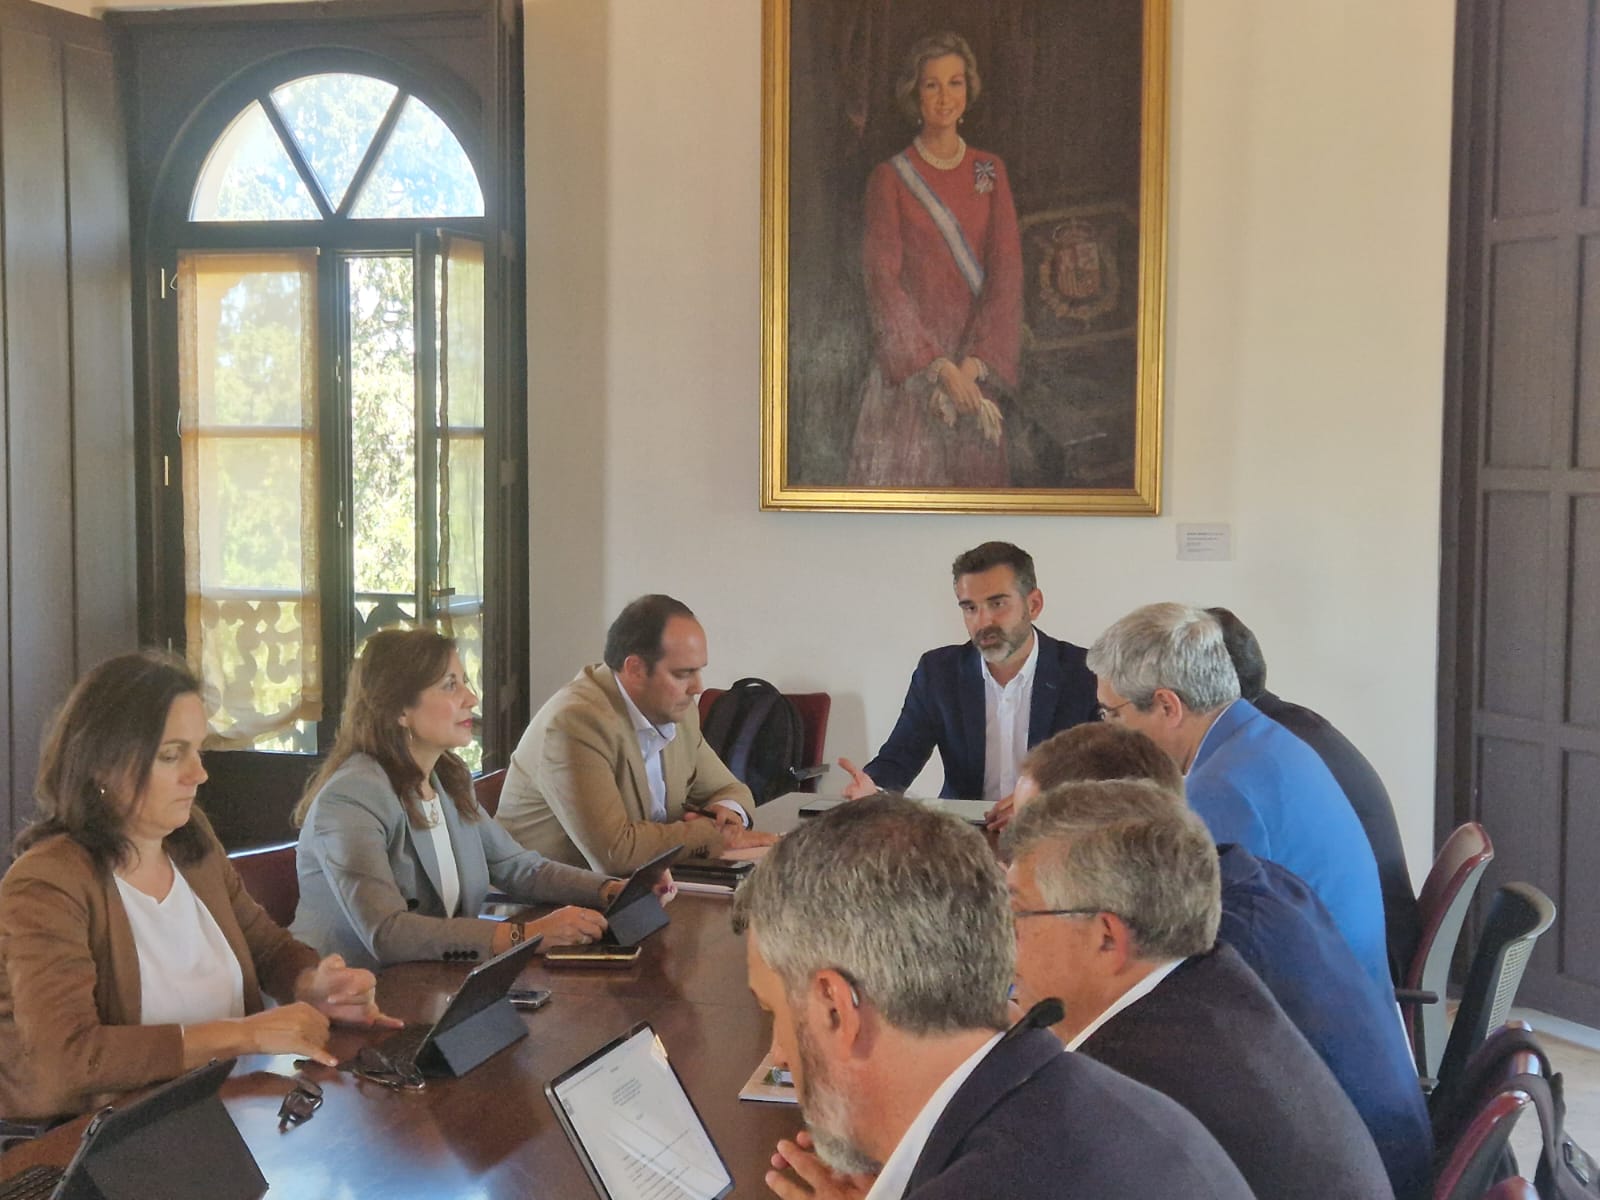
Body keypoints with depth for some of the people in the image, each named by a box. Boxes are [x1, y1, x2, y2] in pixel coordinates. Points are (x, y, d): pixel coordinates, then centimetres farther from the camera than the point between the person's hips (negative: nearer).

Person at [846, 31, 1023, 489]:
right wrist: (938, 365, -16)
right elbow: (883, 279, -7)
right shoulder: (890, 177, 0)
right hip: (907, 357, -2)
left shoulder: (990, 171, 8)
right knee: (903, 470, -6)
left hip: (979, 356, 3)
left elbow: (1006, 268, 1)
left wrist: (974, 362, -12)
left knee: (976, 472, 5)